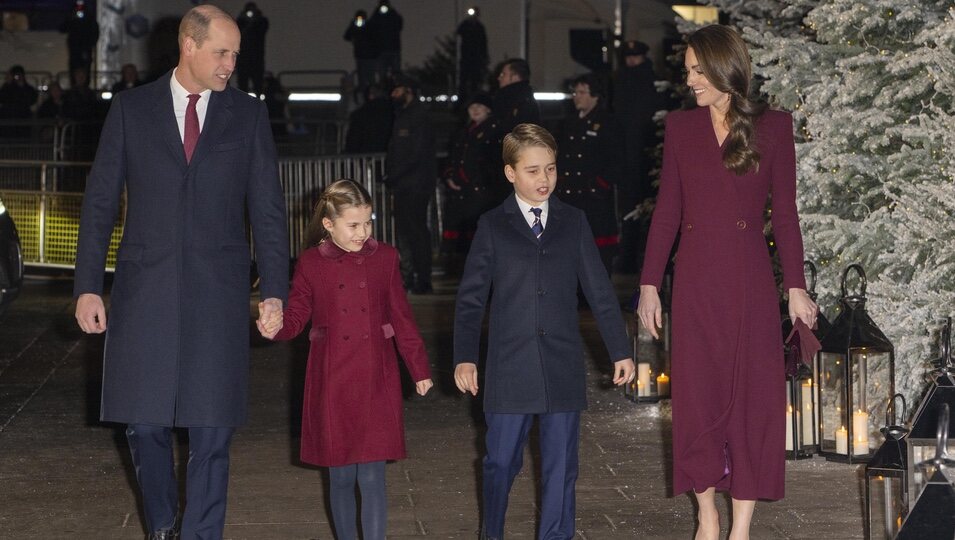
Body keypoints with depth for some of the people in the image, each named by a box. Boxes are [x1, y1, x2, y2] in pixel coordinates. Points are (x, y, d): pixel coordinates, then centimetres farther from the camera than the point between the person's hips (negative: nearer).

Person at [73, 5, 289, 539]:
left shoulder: (248, 114, 6)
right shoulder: (132, 108, 5)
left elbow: (268, 209, 5)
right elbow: (101, 201, 6)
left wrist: (274, 293, -2)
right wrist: (88, 286, 0)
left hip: (218, 292, 0)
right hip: (144, 289, 0)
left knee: (212, 429, -2)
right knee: (145, 421, 5)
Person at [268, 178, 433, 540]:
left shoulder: (384, 258, 4)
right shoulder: (311, 263, 0)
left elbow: (402, 318, 9)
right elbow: (296, 317, 1)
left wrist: (419, 369, 9)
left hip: (376, 381, 0)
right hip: (332, 382, 0)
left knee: (372, 476, -3)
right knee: (341, 476, 8)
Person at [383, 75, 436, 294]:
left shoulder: (419, 116, -10)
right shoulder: (402, 116, 18)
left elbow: (417, 153, -17)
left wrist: (393, 176, -15)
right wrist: (390, 175, 2)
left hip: (416, 184, -9)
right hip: (403, 185, 9)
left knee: (416, 231, -8)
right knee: (403, 231, 10)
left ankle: (422, 281, -5)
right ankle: (408, 278, 16)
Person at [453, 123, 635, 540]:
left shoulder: (573, 222, 7)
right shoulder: (492, 227, 3)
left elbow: (600, 291, 9)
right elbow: (470, 297, 3)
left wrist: (620, 351, 7)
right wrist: (465, 357, -4)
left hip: (563, 365, 1)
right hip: (509, 366, -1)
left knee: (560, 465, 5)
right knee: (501, 461, 4)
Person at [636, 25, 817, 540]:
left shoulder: (772, 126, 0)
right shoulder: (680, 126, 5)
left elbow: (784, 212, 1)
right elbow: (667, 210, 6)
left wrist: (796, 287, -2)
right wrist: (650, 284, 3)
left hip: (749, 280, -2)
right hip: (695, 280, 2)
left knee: (752, 398, 0)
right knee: (697, 398, 4)